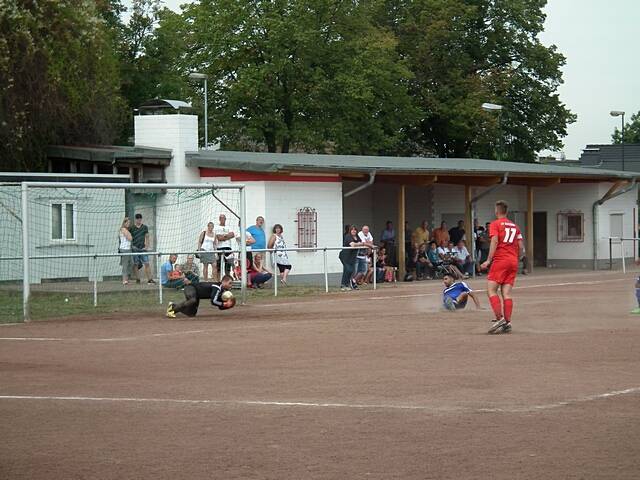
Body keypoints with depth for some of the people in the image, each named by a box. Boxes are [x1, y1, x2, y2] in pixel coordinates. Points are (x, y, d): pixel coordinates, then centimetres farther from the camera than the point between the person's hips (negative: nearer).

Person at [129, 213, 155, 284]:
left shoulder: (145, 227, 9)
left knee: (147, 264, -4)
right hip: (135, 249, -1)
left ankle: (149, 279, -3)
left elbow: (147, 237, 12)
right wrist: (131, 245, -3)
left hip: (143, 248, 1)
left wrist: (147, 246, 3)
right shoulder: (131, 228, 3)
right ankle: (137, 279, 7)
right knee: (135, 265, 0)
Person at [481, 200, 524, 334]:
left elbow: (494, 241, -13)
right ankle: (507, 323, -4)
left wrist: (488, 260, -16)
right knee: (506, 293, 3)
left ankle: (500, 319, -18)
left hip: (500, 260, -6)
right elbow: (520, 246, 14)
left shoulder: (495, 224, 0)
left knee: (491, 290, -4)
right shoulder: (514, 226, 17)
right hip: (513, 262, 6)